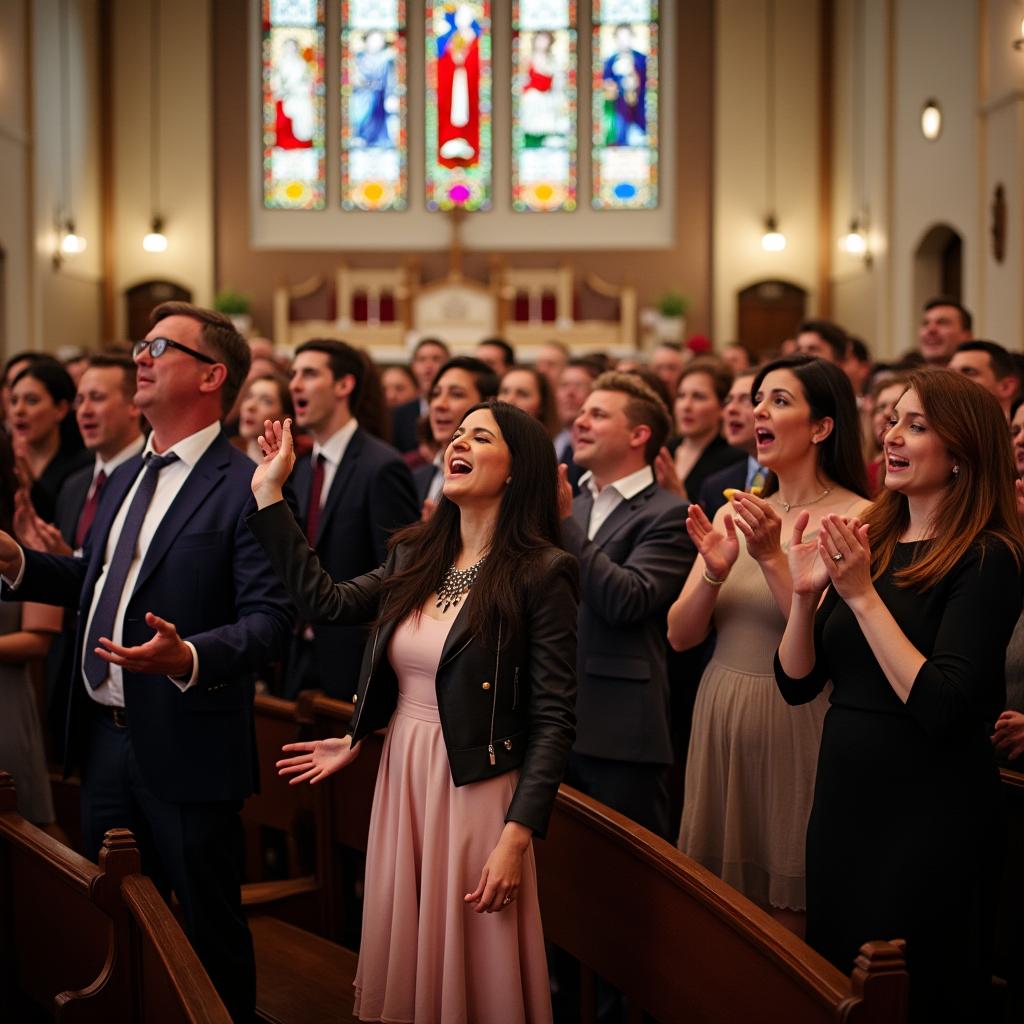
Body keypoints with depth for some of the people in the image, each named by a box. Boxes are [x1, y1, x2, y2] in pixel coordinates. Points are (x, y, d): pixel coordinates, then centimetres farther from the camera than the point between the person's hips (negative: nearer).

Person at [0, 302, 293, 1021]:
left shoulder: (244, 488, -14)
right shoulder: (127, 479, 13)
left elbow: (269, 619, -20)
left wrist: (187, 658, -36)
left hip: (186, 746, -8)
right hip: (105, 735, 8)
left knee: (208, 928, 6)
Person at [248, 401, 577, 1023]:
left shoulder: (542, 574, -11)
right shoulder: (415, 557, 9)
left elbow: (553, 719, -13)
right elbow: (324, 600, 1)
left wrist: (516, 838, -20)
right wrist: (269, 493, 2)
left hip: (475, 793, -6)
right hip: (401, 783, 6)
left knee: (470, 971, 5)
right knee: (402, 964, 15)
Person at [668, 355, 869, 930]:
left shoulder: (857, 518, -10)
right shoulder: (734, 514, 8)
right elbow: (680, 636, 4)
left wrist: (772, 558, -23)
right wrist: (713, 573, -14)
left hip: (797, 730, -6)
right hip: (722, 725, 6)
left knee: (789, 917, 3)